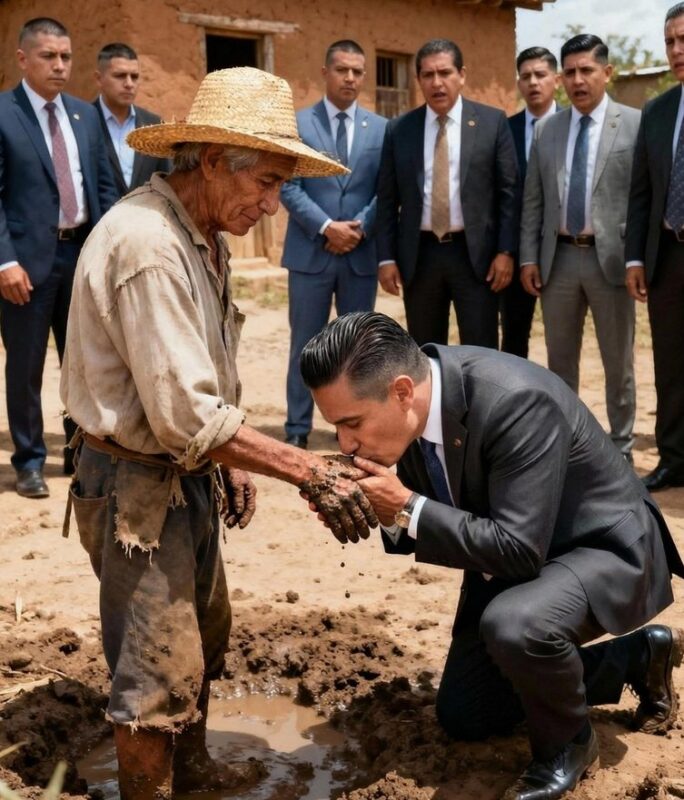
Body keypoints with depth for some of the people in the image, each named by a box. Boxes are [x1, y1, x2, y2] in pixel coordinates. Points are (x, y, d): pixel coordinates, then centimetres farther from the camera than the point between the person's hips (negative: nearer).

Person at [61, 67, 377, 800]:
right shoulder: (148, 245, -26)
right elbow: (185, 417, -28)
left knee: (202, 637, 23)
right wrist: (310, 472, -24)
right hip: (137, 485, -10)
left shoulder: (200, 232, 6)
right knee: (159, 671, 0)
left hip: (185, 474, 10)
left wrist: (228, 459, 10)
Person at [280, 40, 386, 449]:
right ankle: (298, 428, 12)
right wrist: (327, 227, -15)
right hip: (310, 252, -2)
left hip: (362, 254, 2)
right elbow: (289, 187, -6)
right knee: (306, 344, 4)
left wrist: (361, 227, -10)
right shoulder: (297, 123, 1)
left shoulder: (381, 128, 8)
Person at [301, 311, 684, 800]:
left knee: (514, 623, -40)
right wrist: (388, 510, -22)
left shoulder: (516, 401, -37)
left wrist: (407, 508, -34)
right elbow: (425, 521, 0)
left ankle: (567, 741, -5)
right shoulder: (408, 401, -14)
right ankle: (639, 655, 26)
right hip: (513, 556, 8)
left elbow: (520, 550, -36)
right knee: (463, 717, 15)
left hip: (603, 547, -8)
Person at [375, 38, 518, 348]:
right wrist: (387, 257, 0)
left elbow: (508, 191, 0)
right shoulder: (398, 130, 6)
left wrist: (506, 251, -7)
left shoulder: (492, 122, 2)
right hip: (419, 255, 2)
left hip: (475, 253, -2)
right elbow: (387, 200, 7)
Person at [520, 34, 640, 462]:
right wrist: (529, 257, 3)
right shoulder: (545, 130, 8)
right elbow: (533, 201, 9)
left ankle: (621, 449, 18)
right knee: (560, 359, 12)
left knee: (618, 361, 7)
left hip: (610, 257, -3)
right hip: (558, 256, 4)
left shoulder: (636, 124, -3)